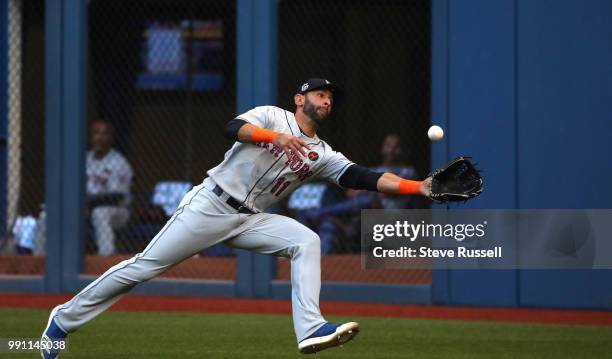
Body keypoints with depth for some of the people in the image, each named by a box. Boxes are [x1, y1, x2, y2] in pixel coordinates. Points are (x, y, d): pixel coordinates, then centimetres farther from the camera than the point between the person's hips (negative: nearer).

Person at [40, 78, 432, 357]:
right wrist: (274, 137, -39)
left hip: (250, 220, 5)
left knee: (307, 242, -17)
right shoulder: (272, 117, -2)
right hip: (211, 204, -5)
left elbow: (363, 178, -3)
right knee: (144, 267, -6)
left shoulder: (322, 155, 9)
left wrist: (417, 187, -16)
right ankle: (65, 318, 6)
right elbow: (234, 127, -22)